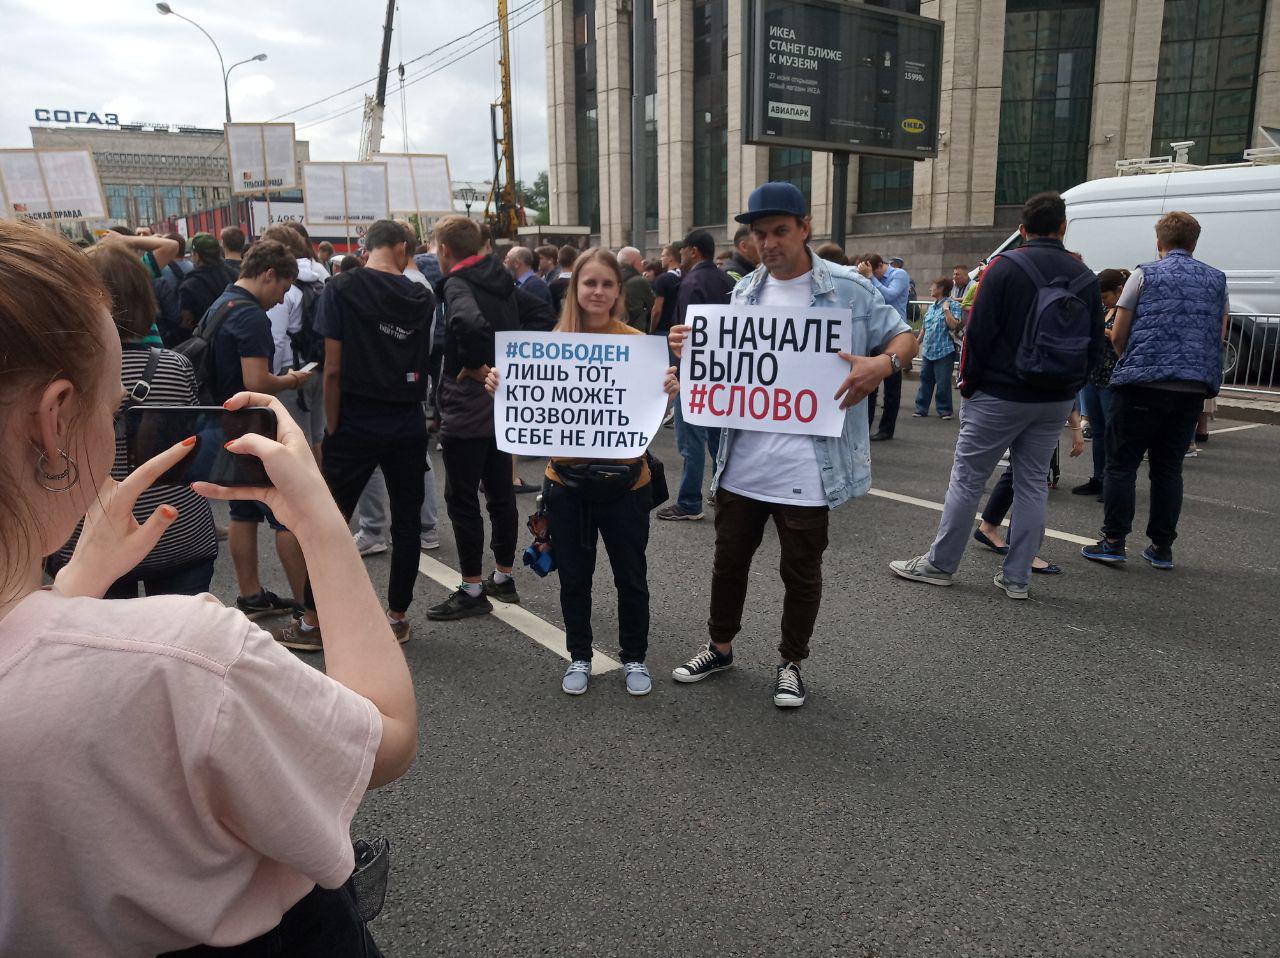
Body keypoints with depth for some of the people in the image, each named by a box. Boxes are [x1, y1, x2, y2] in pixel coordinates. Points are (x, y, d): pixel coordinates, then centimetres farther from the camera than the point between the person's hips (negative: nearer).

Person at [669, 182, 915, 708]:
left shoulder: (848, 288, -6)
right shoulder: (745, 292, 8)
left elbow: (903, 337, 2)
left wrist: (883, 363, -21)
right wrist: (692, 352, -4)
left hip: (808, 465, -4)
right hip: (742, 461, 4)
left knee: (801, 572, 10)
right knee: (729, 560, 17)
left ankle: (791, 663, 31)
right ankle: (720, 646, 37)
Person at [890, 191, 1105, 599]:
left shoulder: (1006, 267, -9)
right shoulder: (1084, 276, 7)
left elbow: (979, 332, -13)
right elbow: (1095, 344, 9)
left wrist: (968, 383, -3)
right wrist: (1070, 386, 15)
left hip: (1000, 395, -5)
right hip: (1056, 402, 5)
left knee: (967, 478, 4)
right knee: (1033, 482, 11)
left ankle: (939, 564, 12)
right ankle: (1016, 577, 15)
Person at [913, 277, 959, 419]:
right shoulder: (931, 308, 14)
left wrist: (946, 309, -21)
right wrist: (917, 342, 23)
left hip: (944, 351, -7)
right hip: (928, 351, 7)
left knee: (942, 383, -1)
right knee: (925, 379, 10)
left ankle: (944, 410, 9)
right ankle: (921, 408, 16)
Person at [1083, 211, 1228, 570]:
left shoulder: (1144, 275, -1)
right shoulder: (1216, 280, 13)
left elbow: (1117, 336, -1)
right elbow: (1220, 335, 16)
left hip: (1143, 383, -4)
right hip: (1193, 388, 4)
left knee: (1121, 463, 3)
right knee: (1168, 467, 11)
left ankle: (1113, 542, 1)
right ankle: (1162, 548, 14)